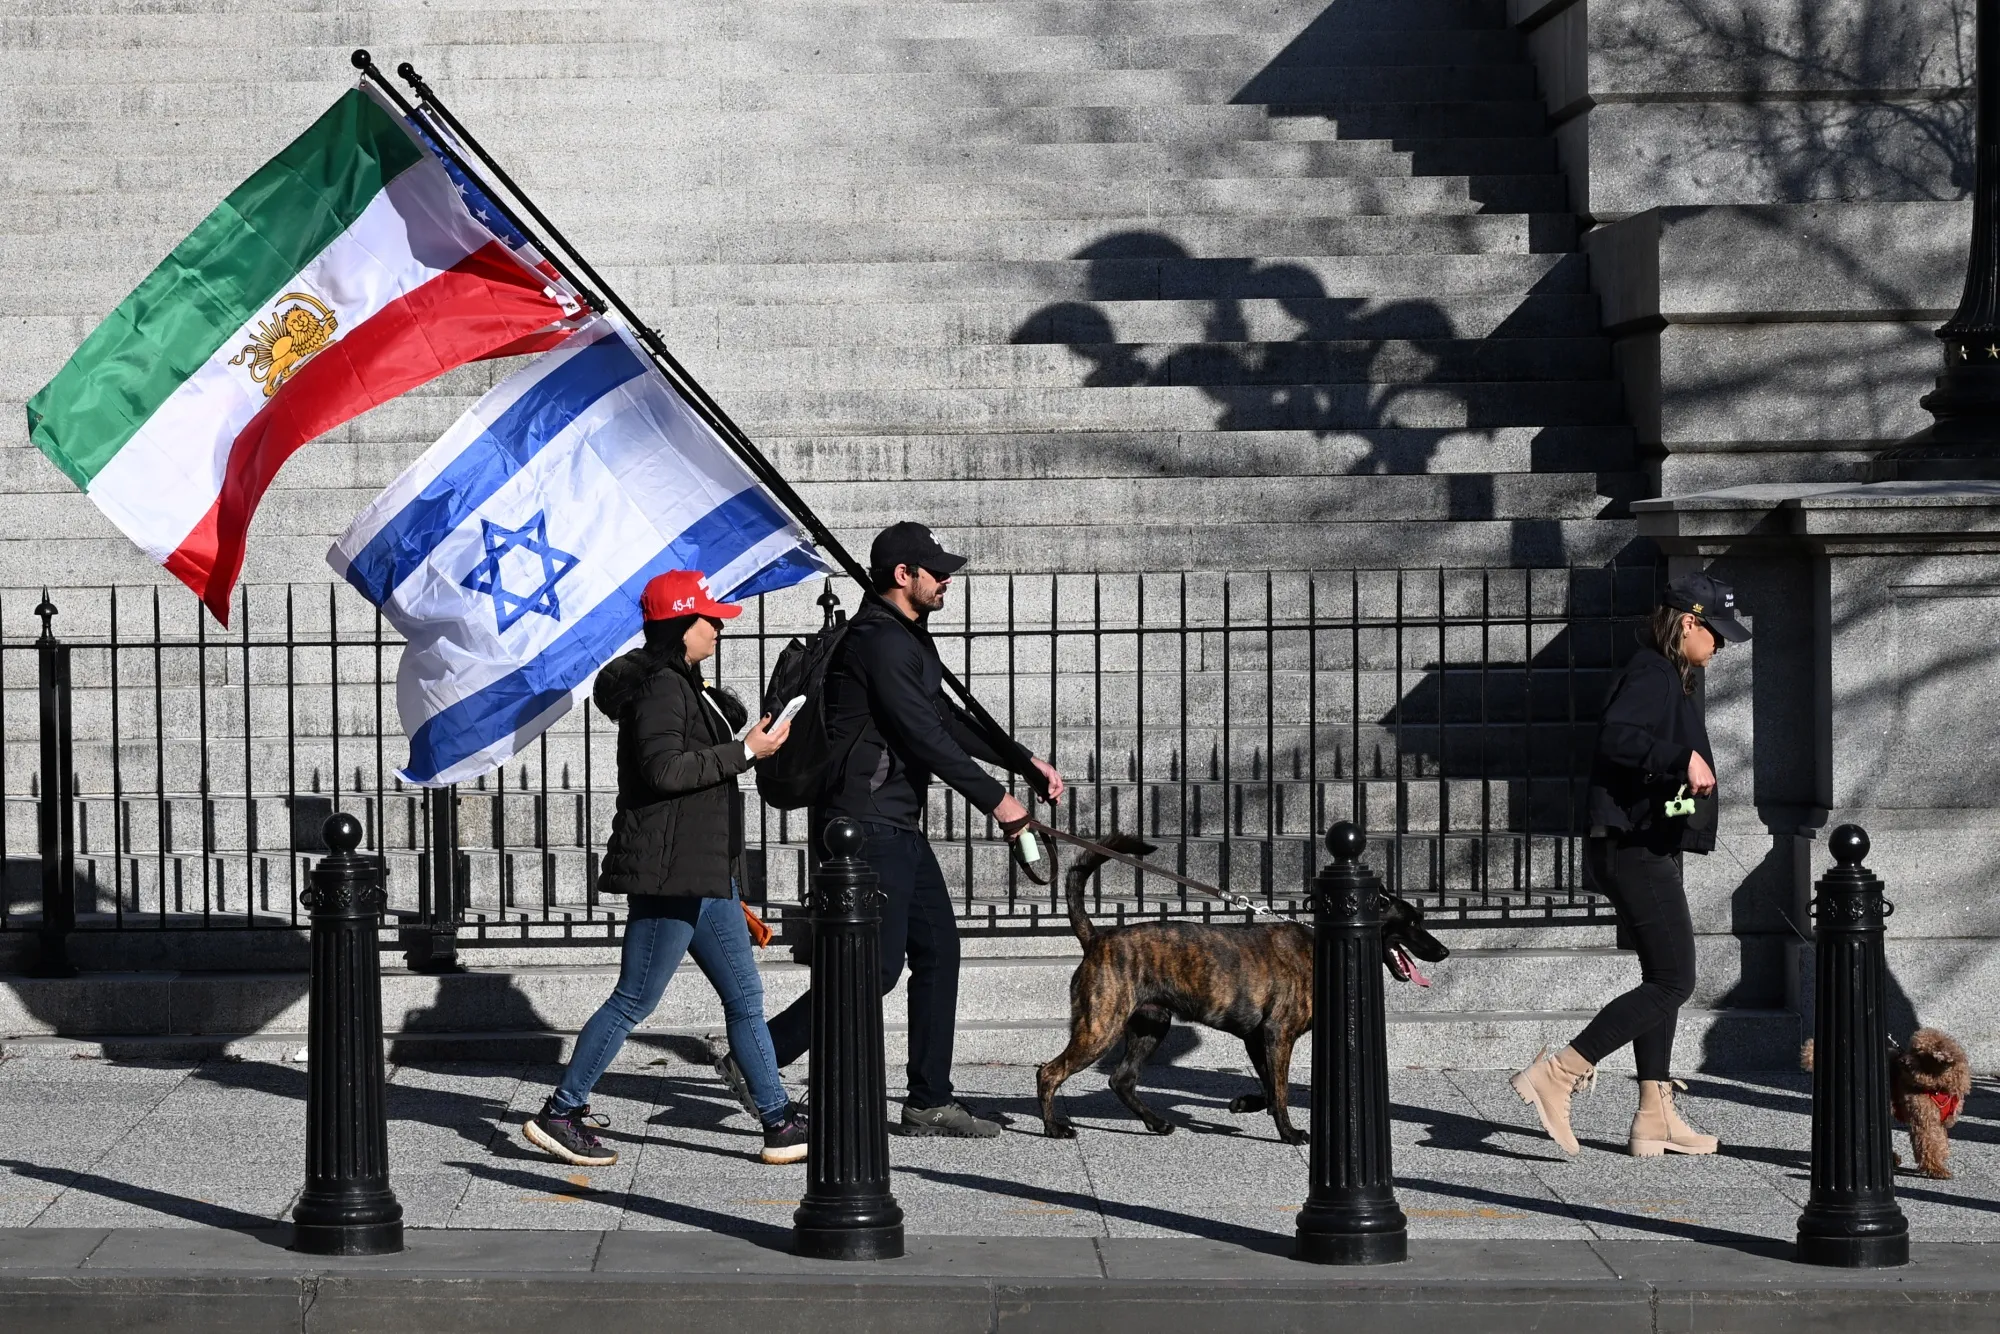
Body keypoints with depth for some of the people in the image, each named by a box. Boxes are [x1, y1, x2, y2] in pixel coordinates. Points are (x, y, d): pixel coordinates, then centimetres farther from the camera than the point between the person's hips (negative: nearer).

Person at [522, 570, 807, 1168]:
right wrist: (746, 752, -19)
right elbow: (665, 770, -25)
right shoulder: (660, 688, -14)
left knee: (744, 996, 8)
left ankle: (779, 1122, 10)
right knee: (634, 999, -6)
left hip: (701, 871, 11)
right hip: (668, 871, -11)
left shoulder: (684, 686, 18)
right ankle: (559, 1114, 2)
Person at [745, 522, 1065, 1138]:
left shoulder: (908, 638, 17)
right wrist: (994, 799, -14)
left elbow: (948, 718, 24)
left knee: (938, 948, 9)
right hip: (866, 826, -11)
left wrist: (1027, 763, 19)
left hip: (899, 826, 11)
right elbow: (924, 735, -19)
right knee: (878, 964, -10)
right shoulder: (879, 641, -16)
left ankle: (930, 1102, 12)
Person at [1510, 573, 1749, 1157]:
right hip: (1634, 848, -11)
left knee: (1664, 980, 12)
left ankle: (1655, 1117, 14)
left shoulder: (1669, 681, 19)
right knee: (1672, 983, -12)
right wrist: (1684, 758, -33)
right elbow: (1616, 738, -31)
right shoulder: (1652, 676, -14)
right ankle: (1556, 1075, -12)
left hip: (1649, 849, 11)